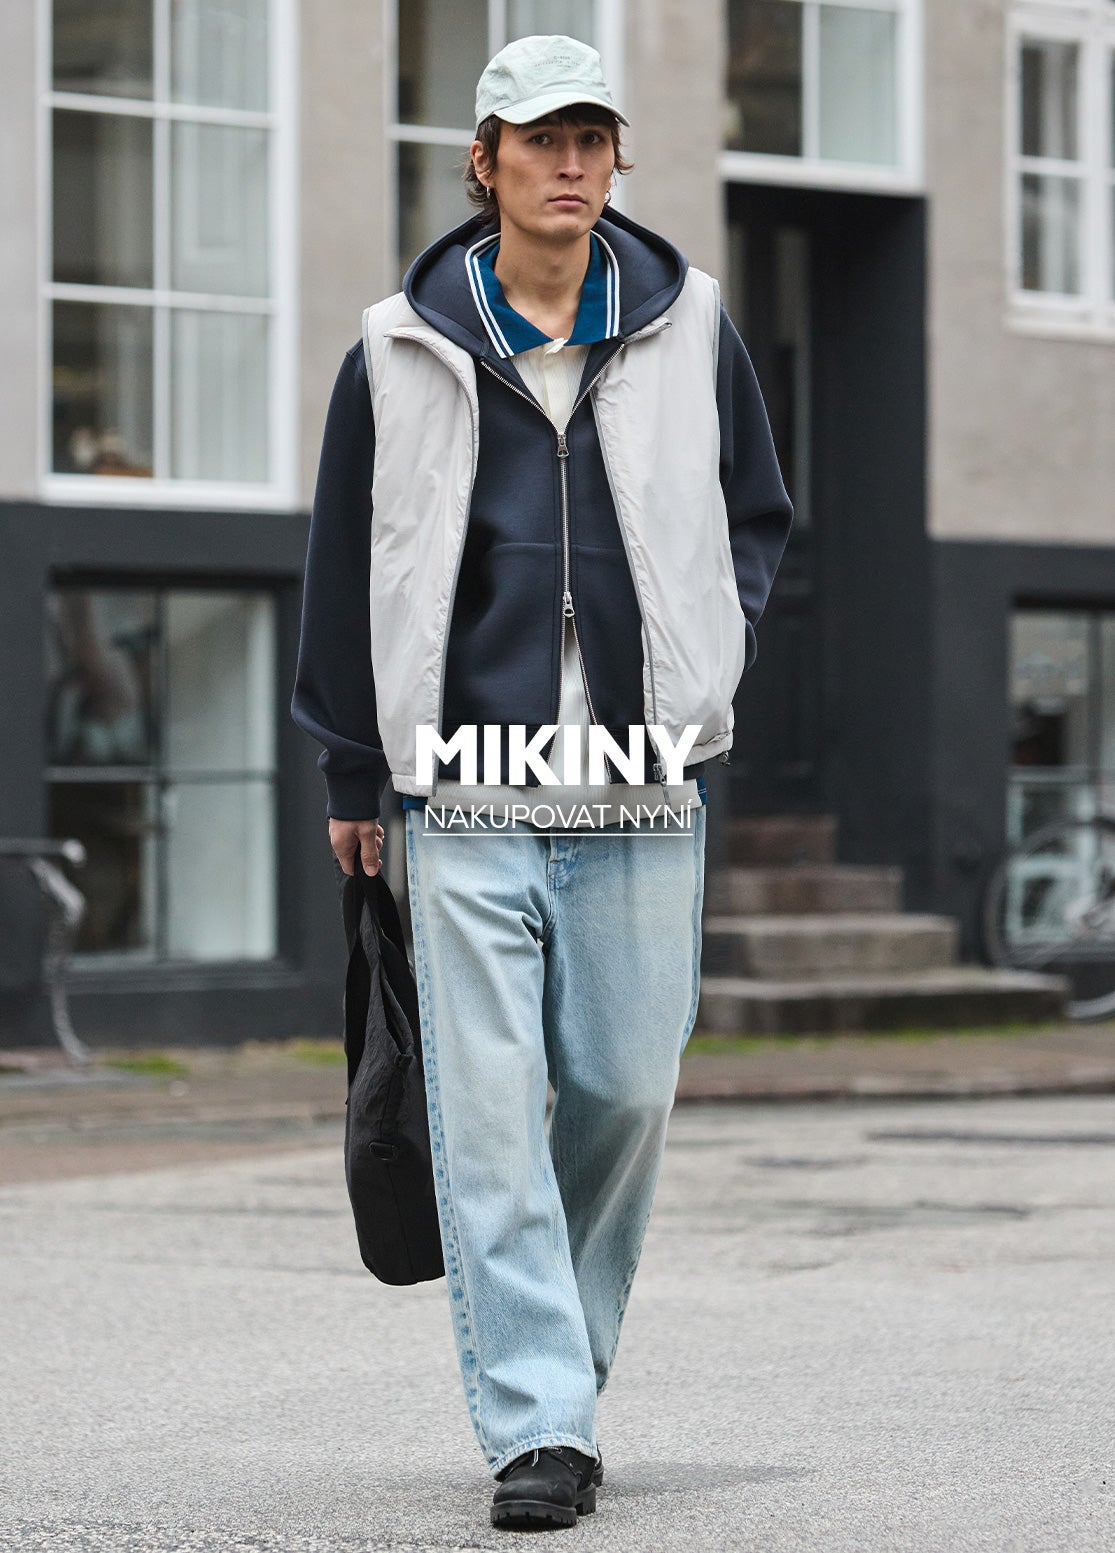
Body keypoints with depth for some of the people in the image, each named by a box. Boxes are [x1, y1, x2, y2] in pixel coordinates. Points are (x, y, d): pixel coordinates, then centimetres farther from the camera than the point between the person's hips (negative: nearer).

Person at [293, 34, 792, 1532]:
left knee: (626, 1086, 4)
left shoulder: (688, 329, 7)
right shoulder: (404, 354, 2)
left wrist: (699, 660, 5)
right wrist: (352, 770, 12)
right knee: (488, 1106, -8)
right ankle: (537, 1423, -6)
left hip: (642, 786, 2)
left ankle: (562, 1361, 28)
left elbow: (756, 512, 20)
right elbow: (348, 561, 11)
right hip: (466, 784, -1)